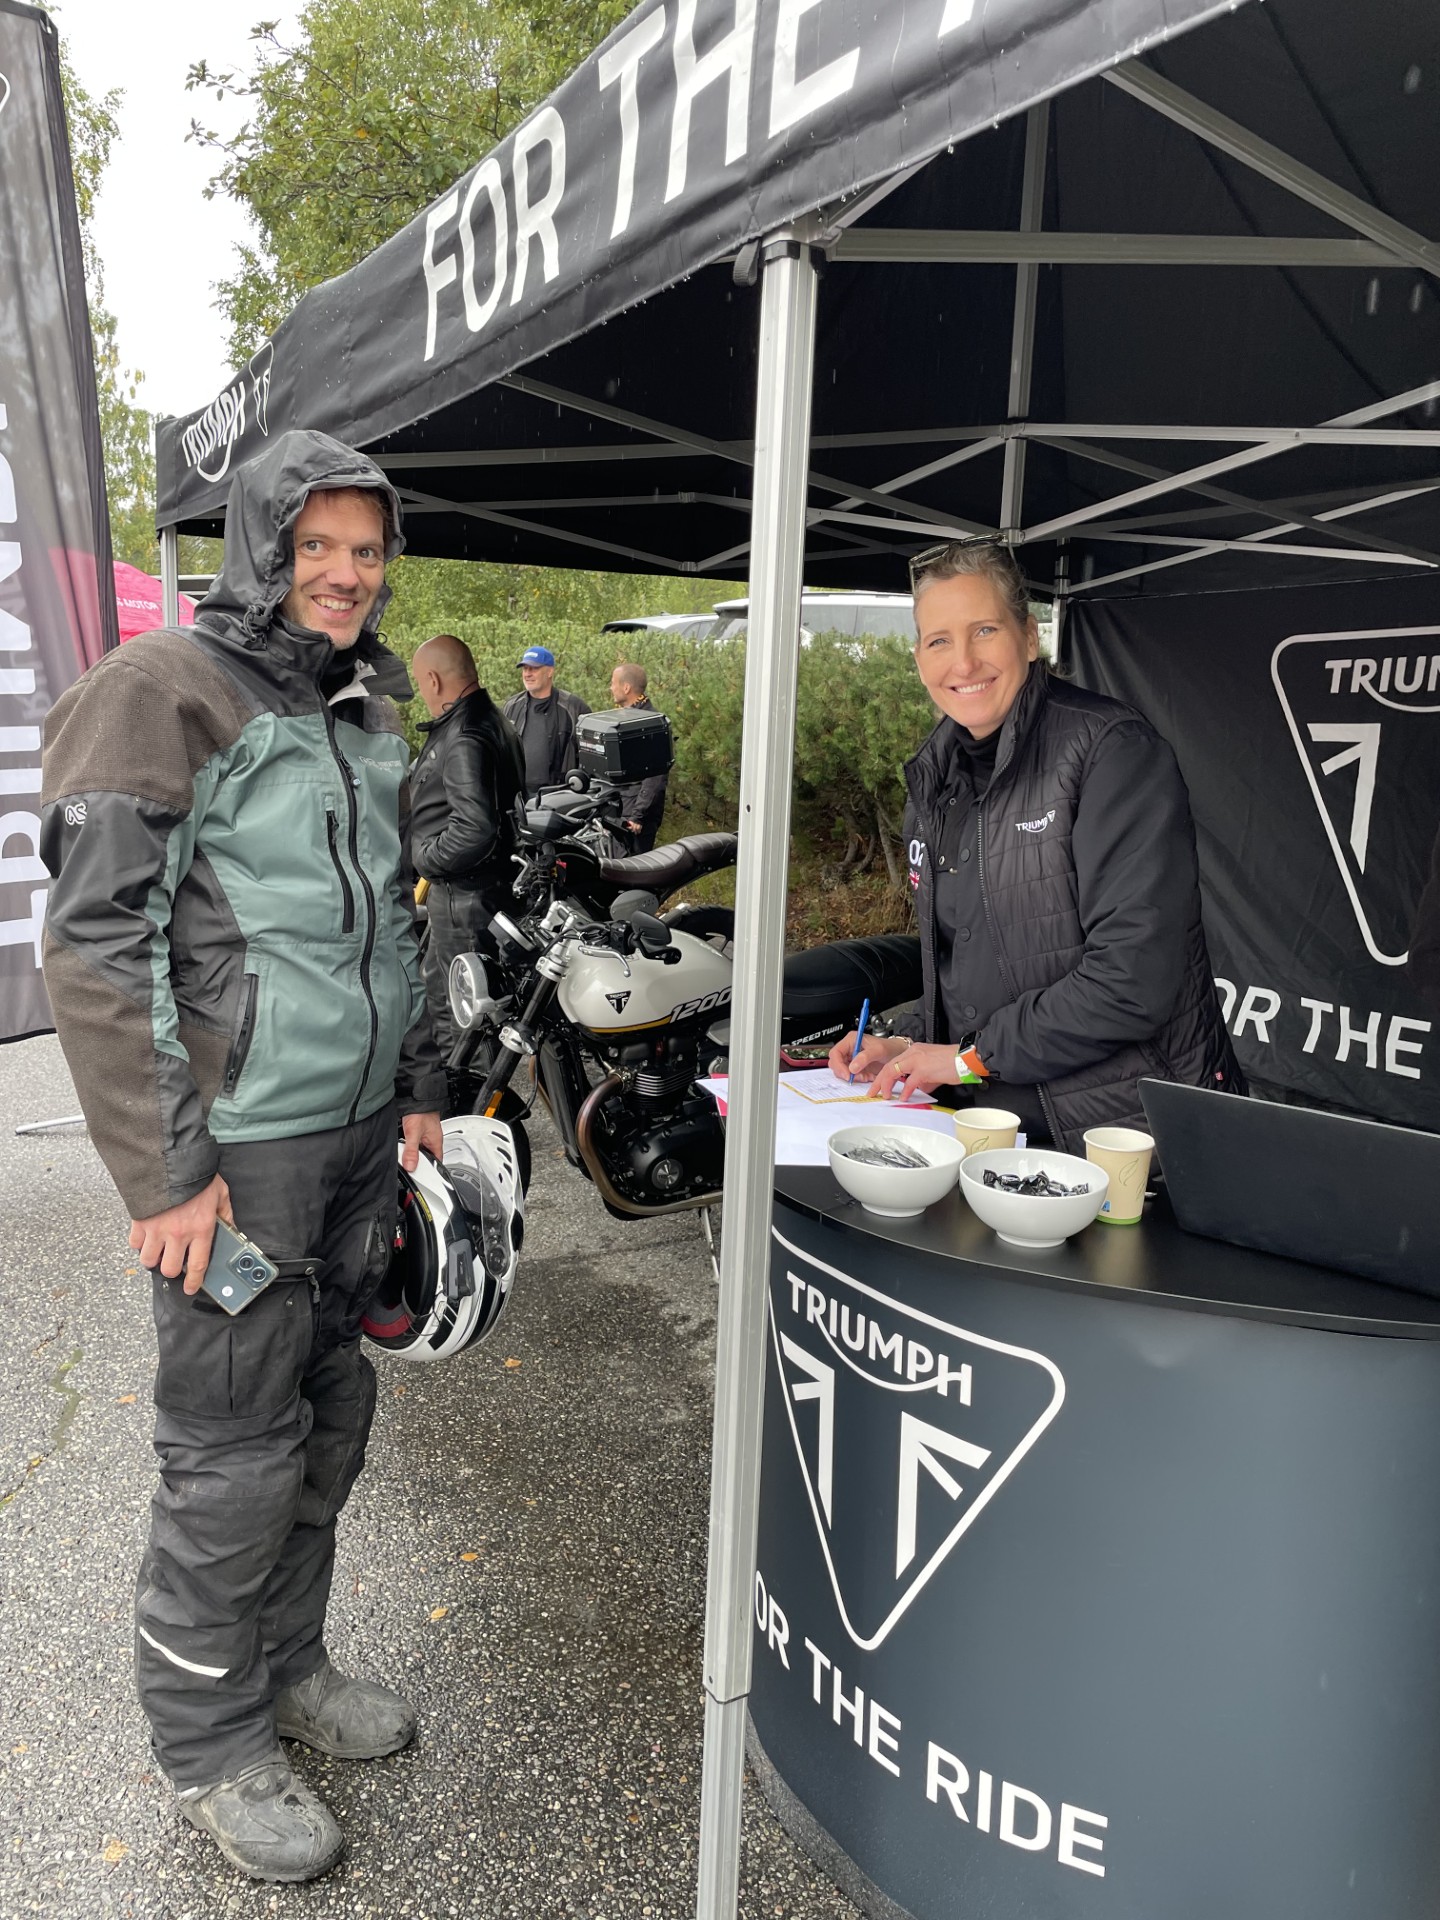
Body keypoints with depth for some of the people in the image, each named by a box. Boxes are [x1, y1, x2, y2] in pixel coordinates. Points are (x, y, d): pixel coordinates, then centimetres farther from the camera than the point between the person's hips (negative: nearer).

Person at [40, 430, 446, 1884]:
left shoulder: (361, 715, 15)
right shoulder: (165, 693, -9)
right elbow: (96, 947, -14)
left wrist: (415, 1092, 19)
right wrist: (165, 1169, -17)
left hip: (355, 1136, 8)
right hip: (241, 1149, -7)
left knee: (330, 1415, 17)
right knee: (235, 1454, 4)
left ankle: (286, 1663, 38)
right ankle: (211, 1745, 26)